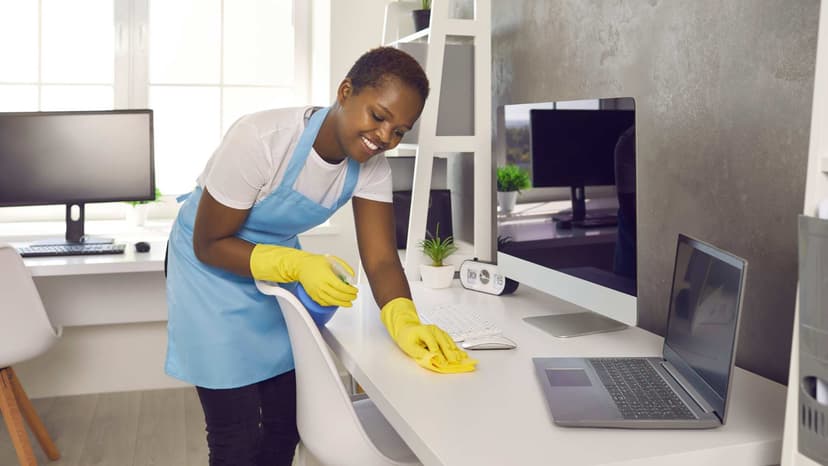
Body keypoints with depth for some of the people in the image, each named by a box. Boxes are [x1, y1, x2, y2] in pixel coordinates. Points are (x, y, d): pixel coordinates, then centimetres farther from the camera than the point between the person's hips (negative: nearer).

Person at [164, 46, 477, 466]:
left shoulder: (372, 166, -13)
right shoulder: (260, 139, -31)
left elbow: (381, 259, -17)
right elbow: (209, 244, -22)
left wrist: (404, 323, -36)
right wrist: (298, 266, -35)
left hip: (277, 266, 6)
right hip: (212, 267, -5)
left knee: (287, 422, 12)